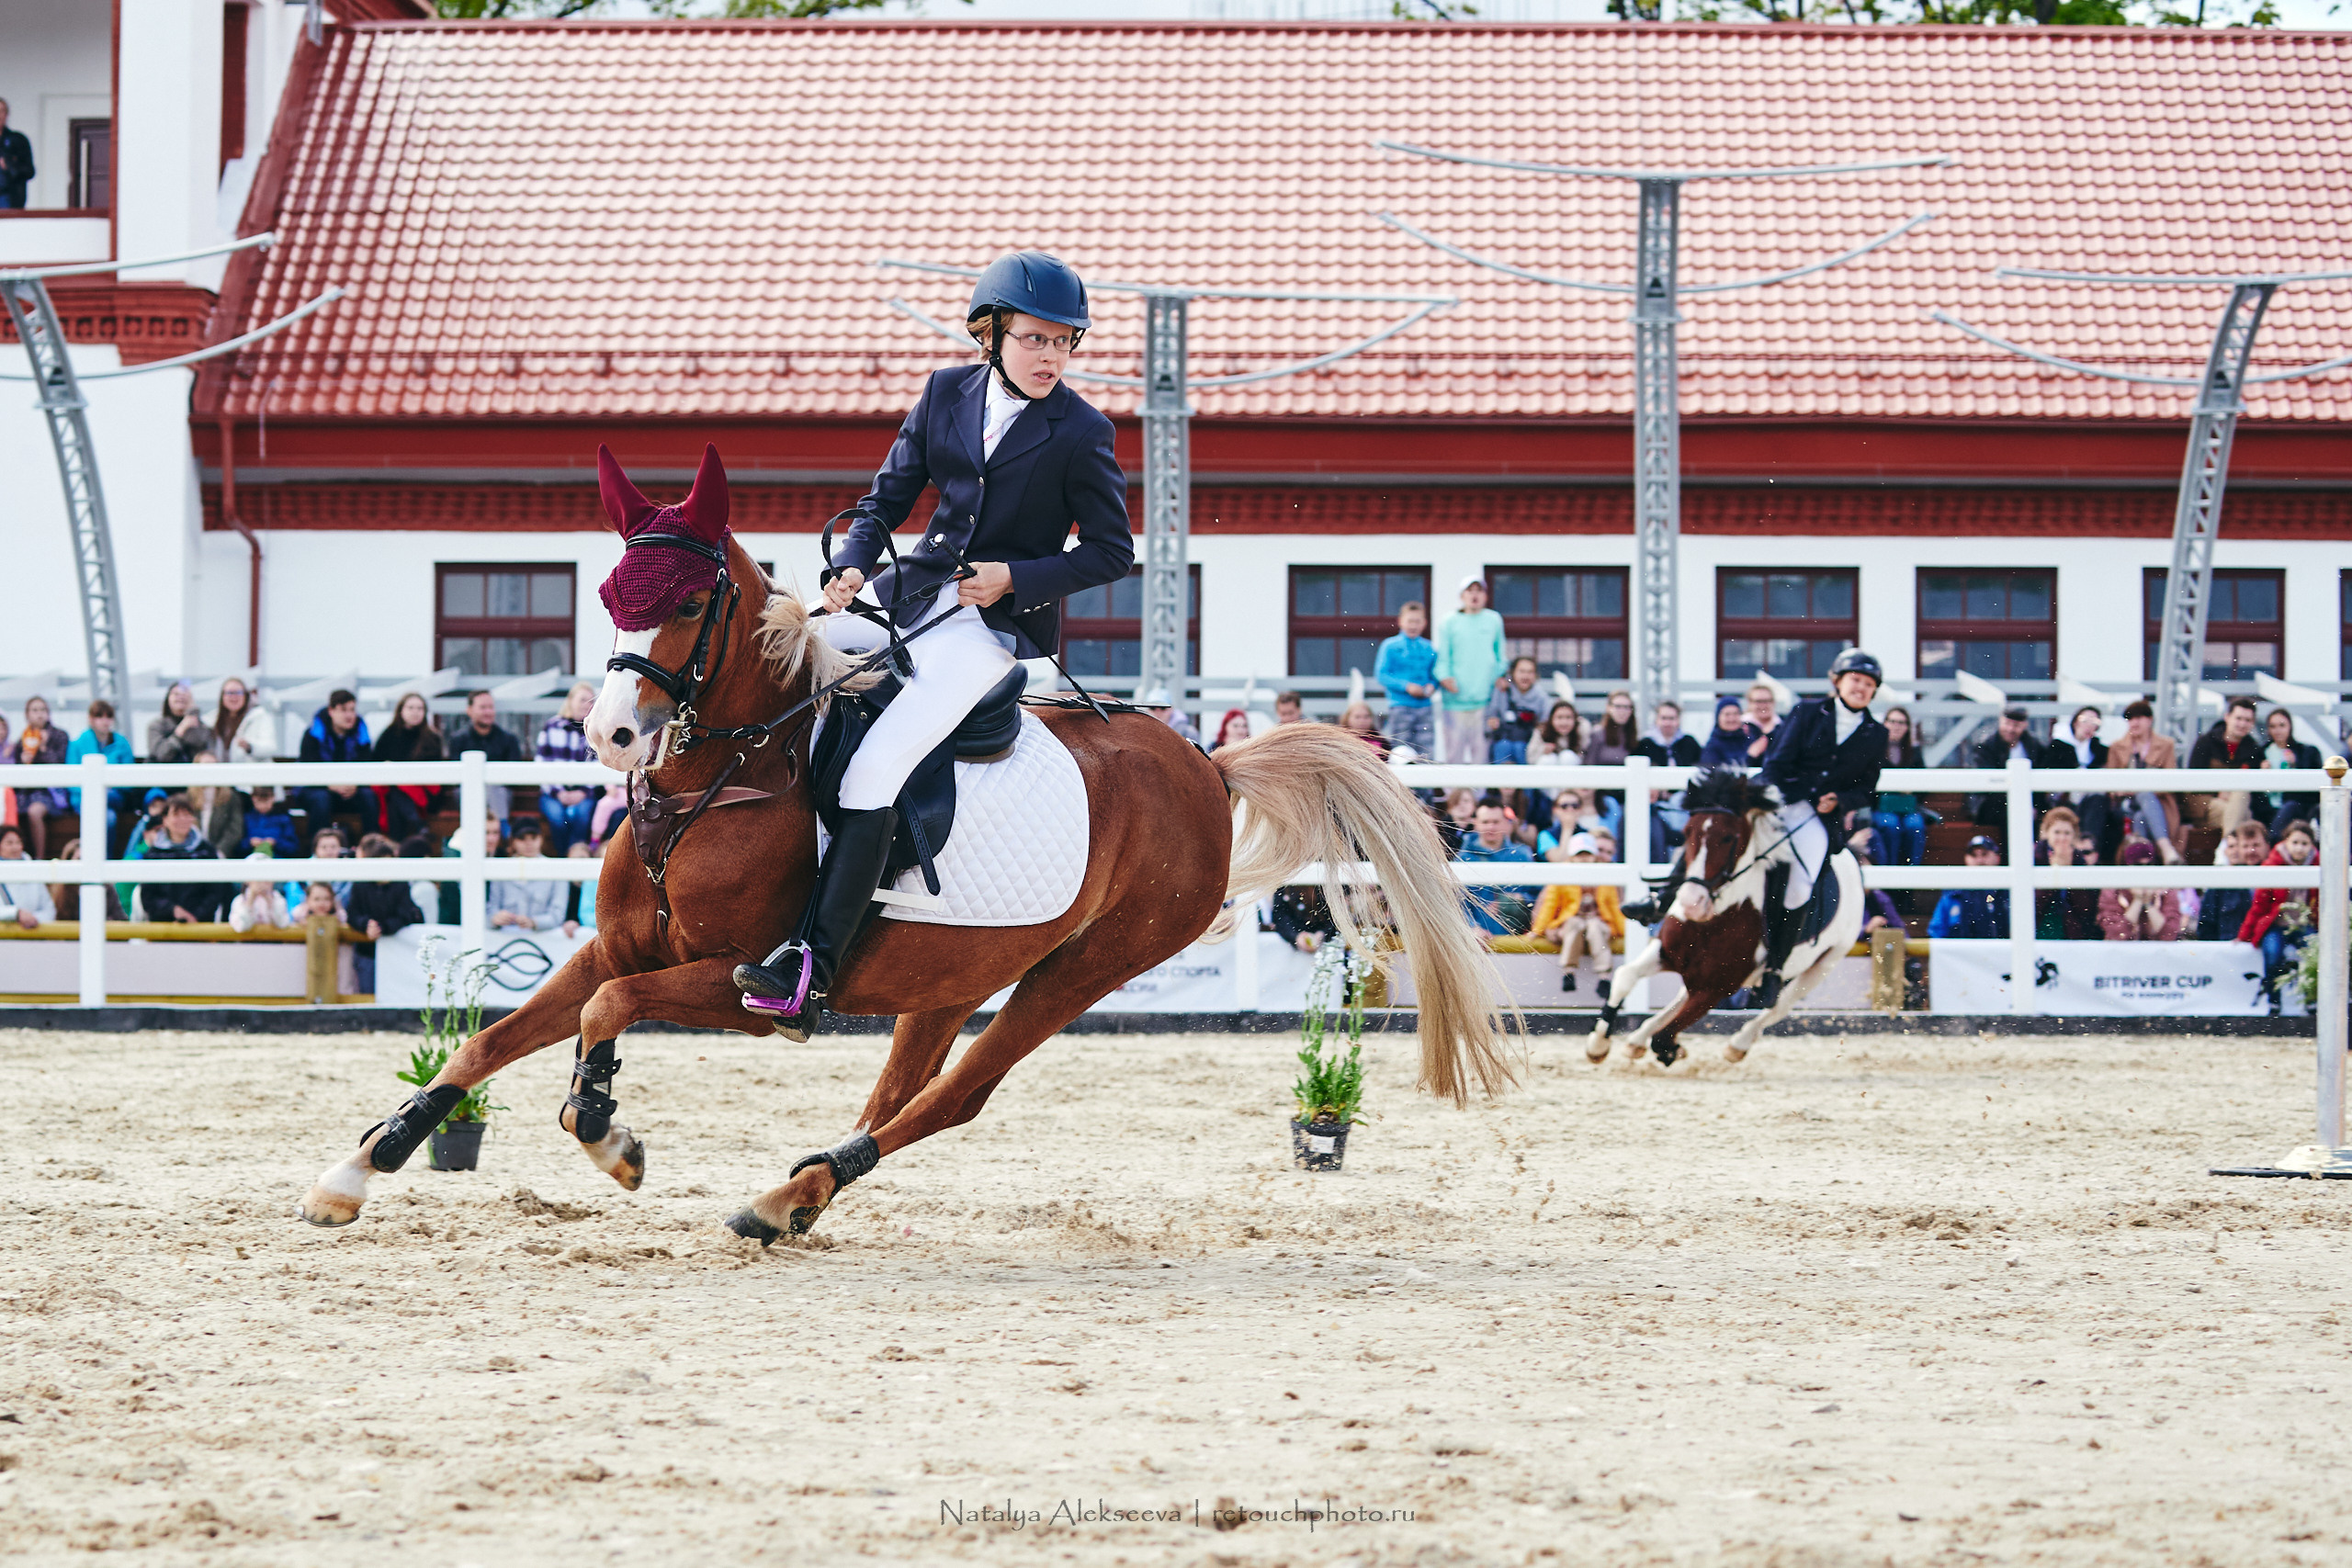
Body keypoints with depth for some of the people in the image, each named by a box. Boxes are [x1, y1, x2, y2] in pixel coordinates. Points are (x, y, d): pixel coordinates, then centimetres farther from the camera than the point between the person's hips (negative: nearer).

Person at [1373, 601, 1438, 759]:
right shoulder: (1390, 646, 1)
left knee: (1427, 752, -4)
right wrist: (1406, 686, -15)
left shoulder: (1429, 648, 11)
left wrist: (1432, 686, -5)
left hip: (1423, 706, 3)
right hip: (1400, 706, -3)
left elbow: (1435, 674, 18)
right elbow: (1381, 675, -5)